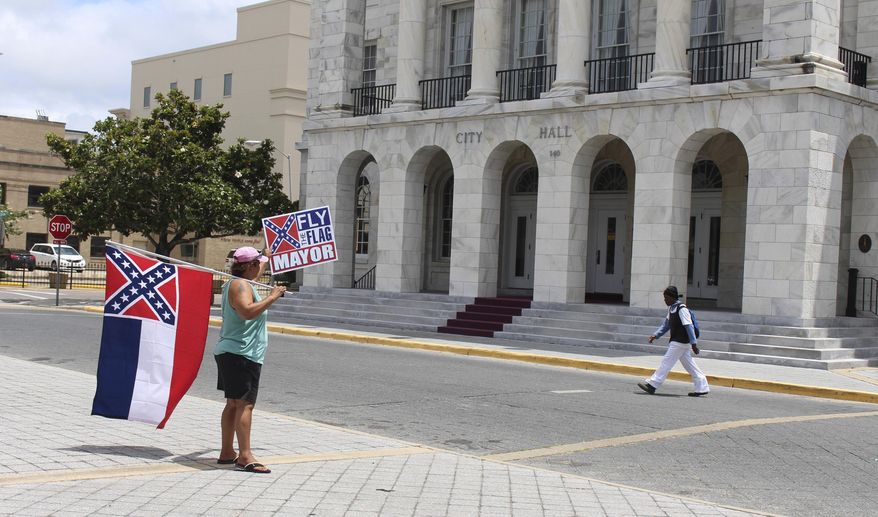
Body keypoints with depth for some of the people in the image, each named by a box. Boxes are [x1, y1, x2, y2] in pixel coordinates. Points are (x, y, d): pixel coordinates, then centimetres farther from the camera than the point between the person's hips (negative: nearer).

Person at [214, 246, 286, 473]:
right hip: (242, 354, -11)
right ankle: (244, 457, -18)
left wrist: (267, 257, 51)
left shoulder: (234, 283, 18)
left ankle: (227, 452, 19)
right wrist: (272, 297, -25)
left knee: (234, 403, 14)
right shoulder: (241, 285, -15)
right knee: (245, 404, -14)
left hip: (231, 352, 11)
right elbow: (247, 311, -33)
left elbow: (255, 274, 41)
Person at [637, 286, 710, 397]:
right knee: (689, 365, 12)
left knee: (667, 362, -7)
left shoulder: (681, 309, -17)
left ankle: (652, 385, -5)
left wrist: (693, 343, -21)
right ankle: (702, 387, 16)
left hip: (680, 342, -10)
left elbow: (689, 326, -19)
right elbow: (666, 324, 19)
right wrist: (656, 335, 8)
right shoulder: (671, 309, 12)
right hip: (678, 341, 10)